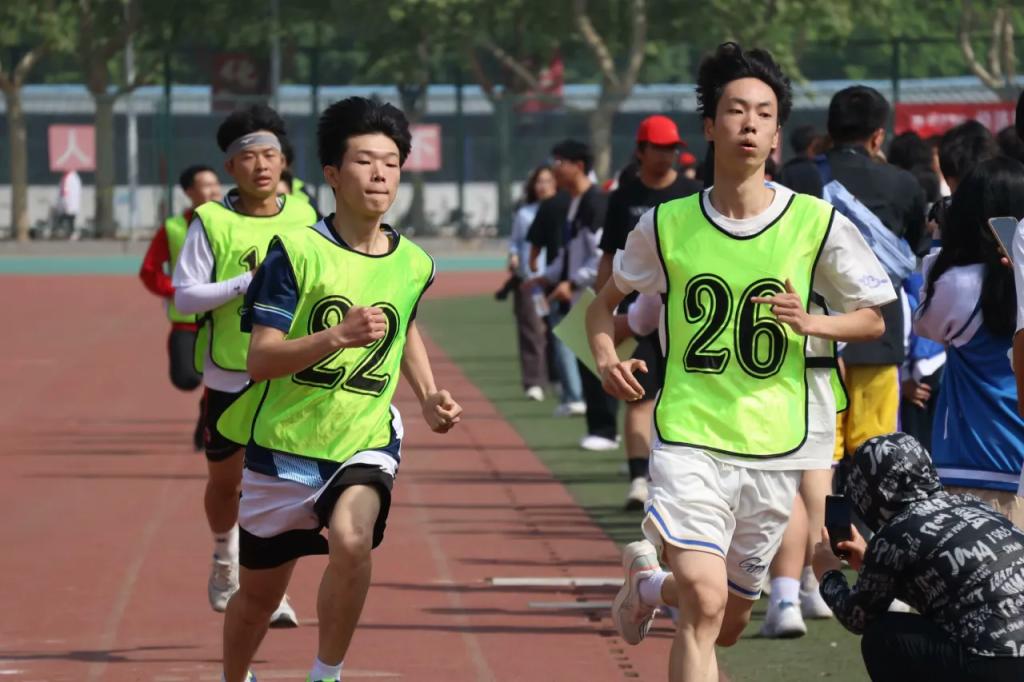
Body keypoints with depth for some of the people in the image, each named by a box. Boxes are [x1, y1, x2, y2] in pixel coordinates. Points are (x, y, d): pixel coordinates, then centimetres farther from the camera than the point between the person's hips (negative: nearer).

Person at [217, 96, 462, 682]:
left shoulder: (413, 265, 1)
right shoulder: (297, 252, -12)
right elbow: (260, 359, -17)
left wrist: (429, 396, 12)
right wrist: (337, 336, -31)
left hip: (366, 442, 1)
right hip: (285, 445, -1)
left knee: (352, 540, -31)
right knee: (259, 595, 13)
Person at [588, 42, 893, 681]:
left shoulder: (819, 225, -3)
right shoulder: (666, 226, -1)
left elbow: (875, 318, 7)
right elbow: (605, 302, 16)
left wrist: (811, 323, -12)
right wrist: (607, 357, -5)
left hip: (776, 442, 2)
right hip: (690, 434, -2)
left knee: (729, 623, 16)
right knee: (704, 605, -22)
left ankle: (650, 580, 47)